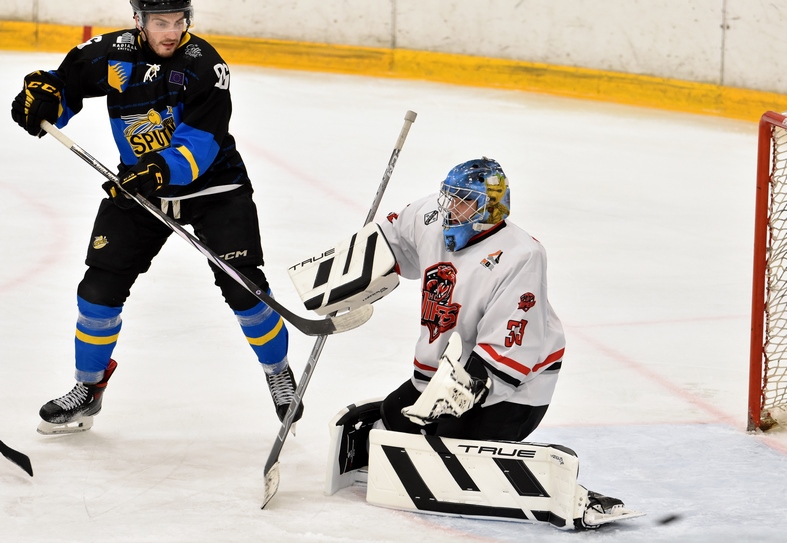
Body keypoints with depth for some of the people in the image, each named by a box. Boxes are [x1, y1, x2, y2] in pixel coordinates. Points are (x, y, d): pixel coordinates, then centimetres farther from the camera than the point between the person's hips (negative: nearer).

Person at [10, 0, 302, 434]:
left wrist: (165, 169, -44)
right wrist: (42, 93, -18)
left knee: (243, 286, -10)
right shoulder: (112, 53, -8)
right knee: (100, 287, -2)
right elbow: (67, 81, 6)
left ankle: (278, 373, 15)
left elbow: (202, 138, -27)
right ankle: (88, 388, 17)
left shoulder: (204, 64, -19)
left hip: (213, 186, -3)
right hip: (138, 187, 3)